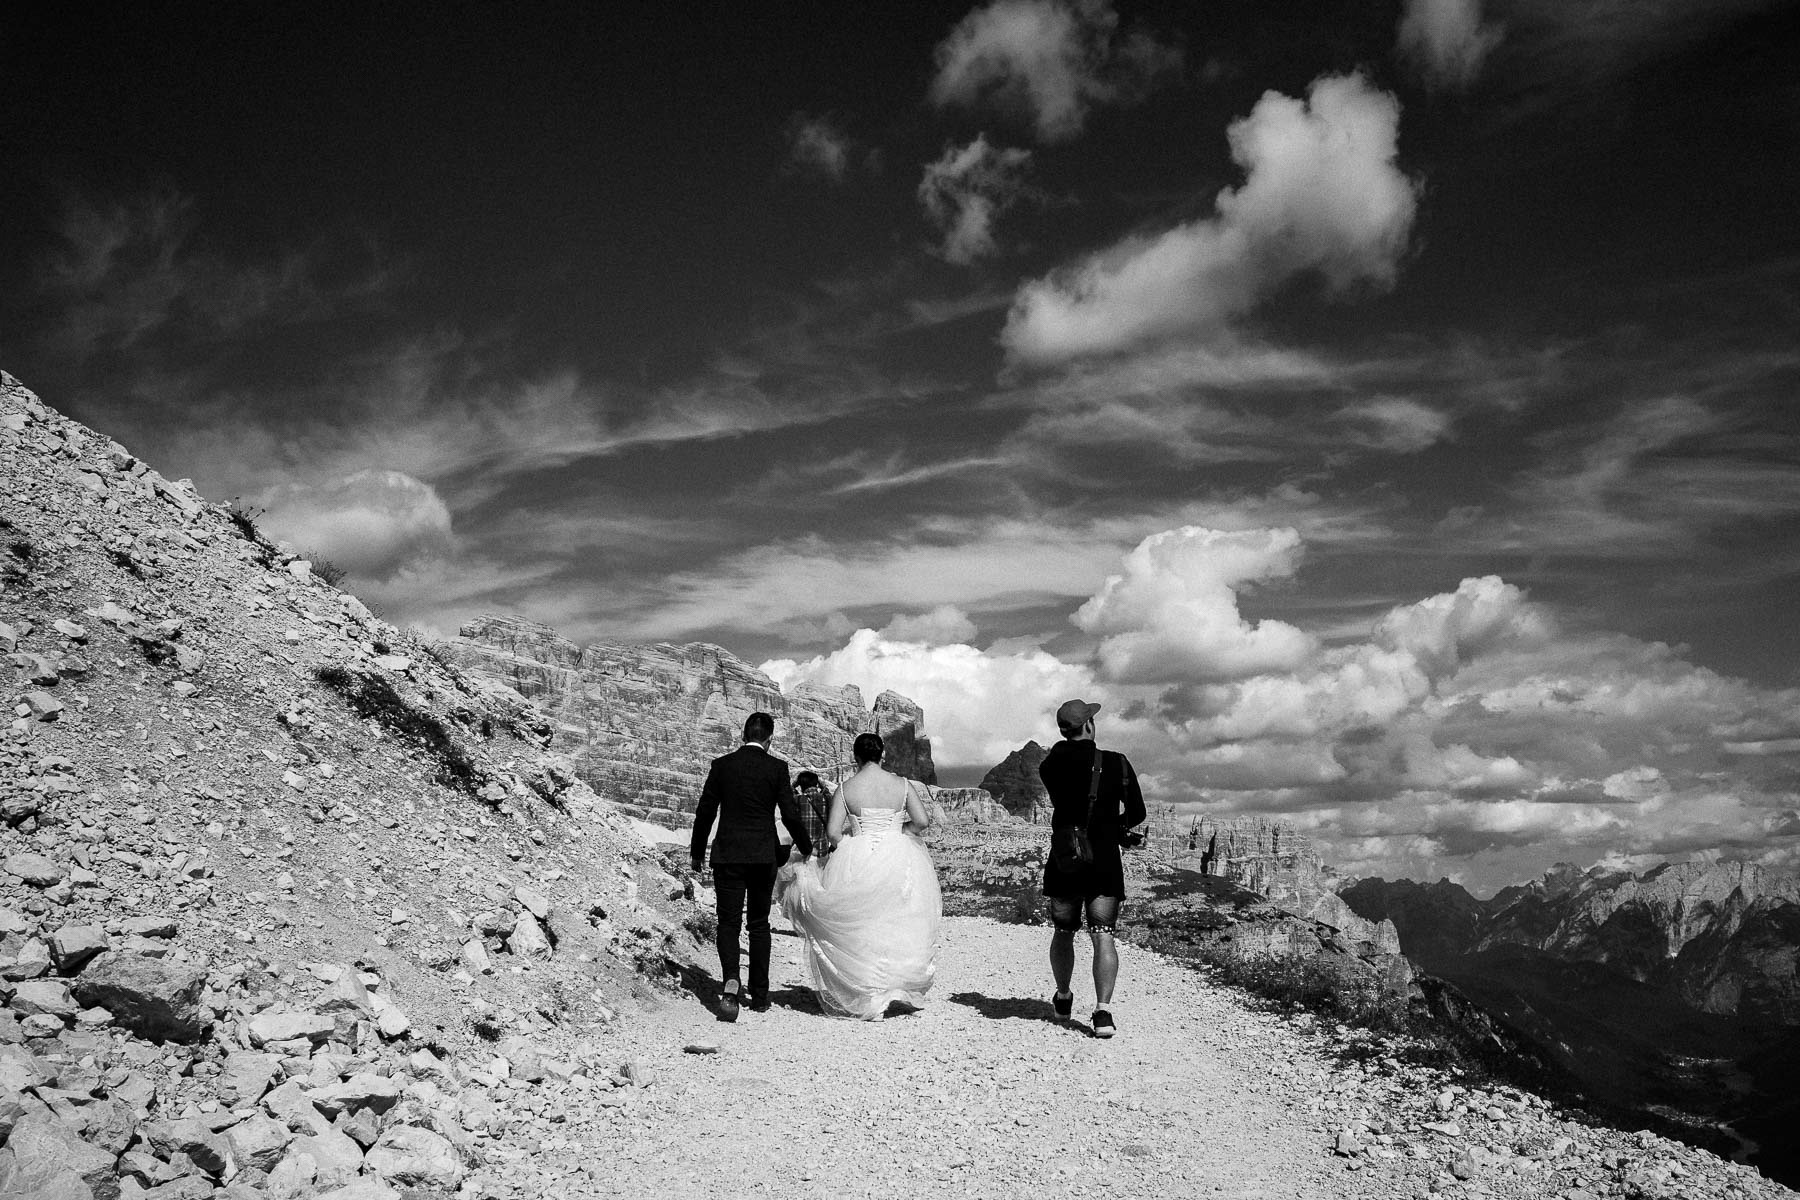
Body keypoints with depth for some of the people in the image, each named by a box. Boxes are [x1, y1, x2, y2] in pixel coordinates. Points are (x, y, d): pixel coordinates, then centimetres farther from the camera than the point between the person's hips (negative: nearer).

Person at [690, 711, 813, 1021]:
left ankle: (730, 980, -24)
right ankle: (759, 996, 18)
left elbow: (704, 812, 3)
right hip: (764, 856, 0)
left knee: (728, 923, 2)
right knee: (759, 924, 14)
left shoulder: (721, 765, 0)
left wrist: (697, 852, 16)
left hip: (727, 855, 0)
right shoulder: (776, 768, -4)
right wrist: (805, 847, 13)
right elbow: (790, 815, -4)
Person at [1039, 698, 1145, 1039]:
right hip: (1105, 862, -2)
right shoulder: (1116, 763, -8)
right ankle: (1103, 1011, -15)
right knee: (1103, 937, -4)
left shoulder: (1050, 765, -3)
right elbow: (1137, 813, 2)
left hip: (1063, 860, 2)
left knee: (1063, 932, 19)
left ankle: (1063, 998, 35)